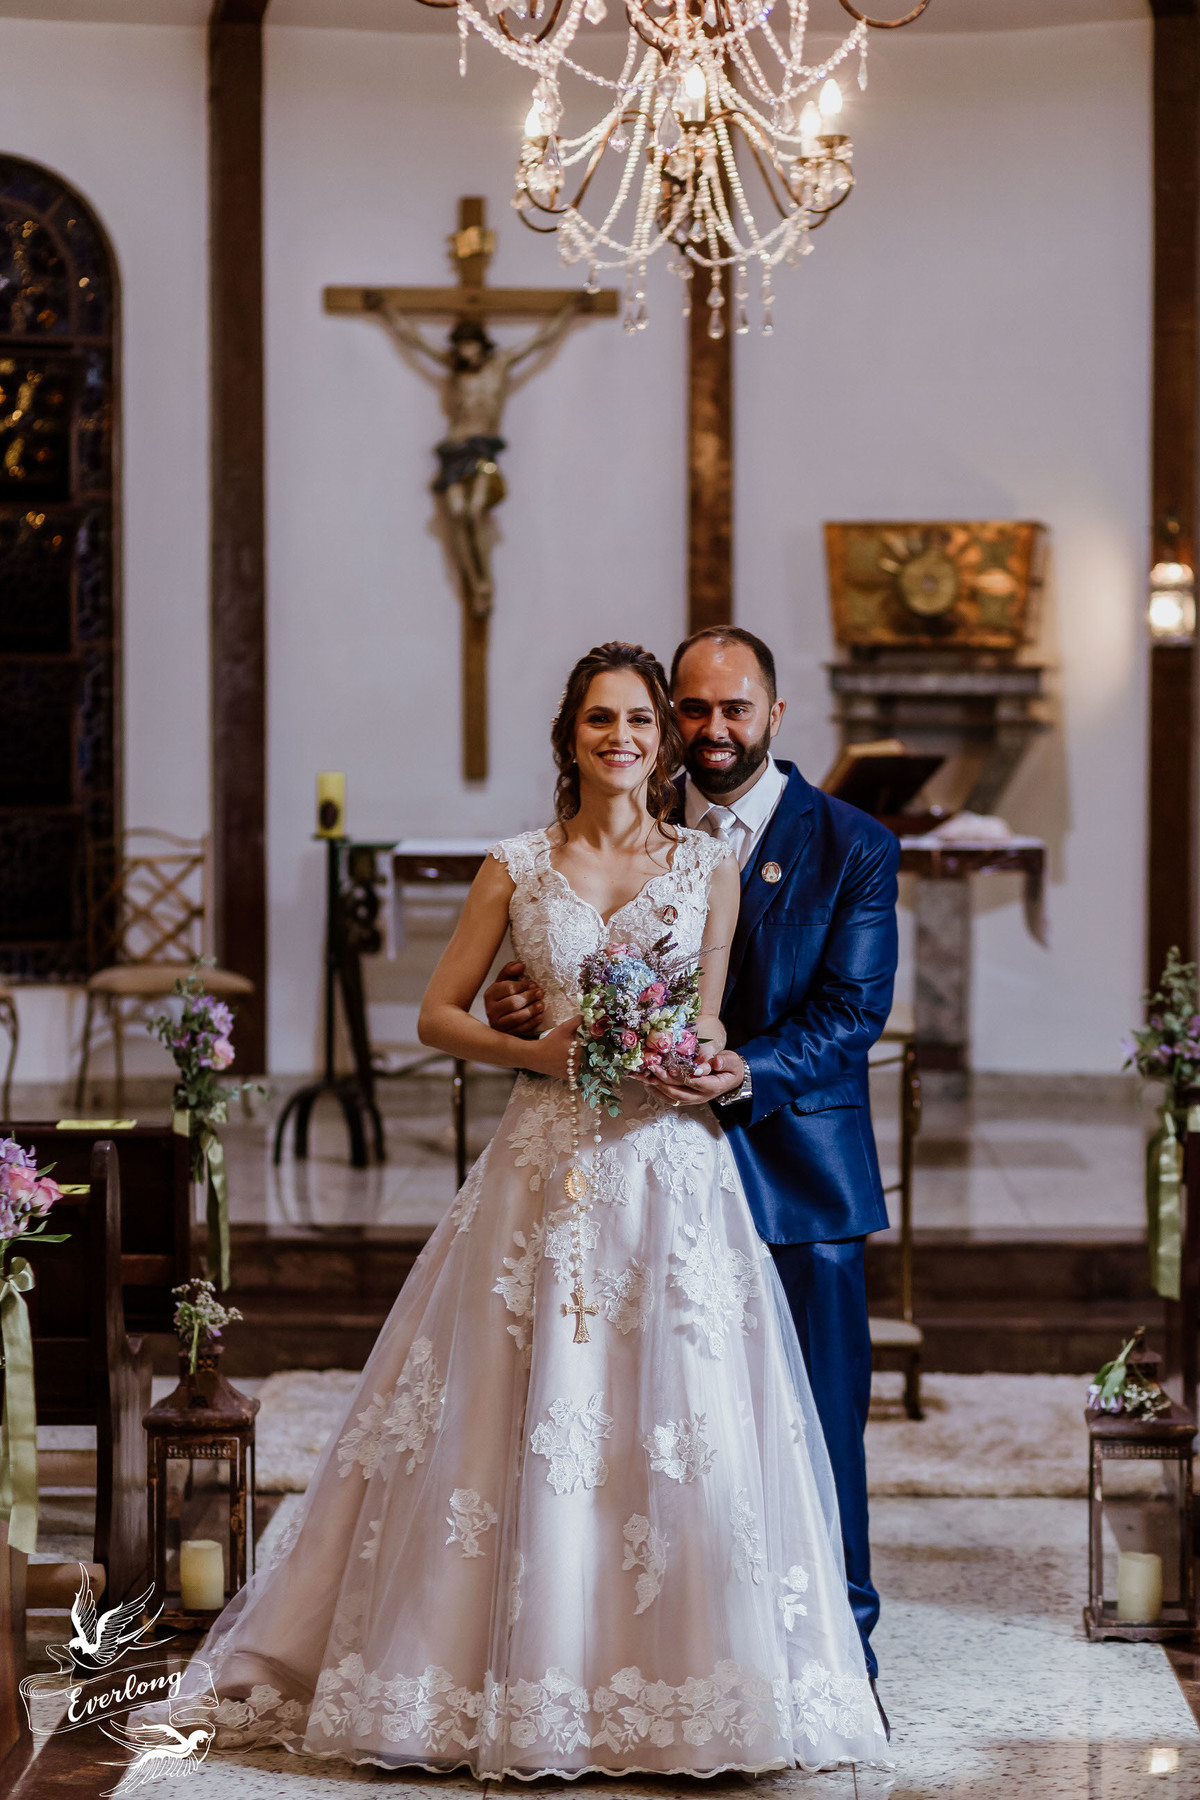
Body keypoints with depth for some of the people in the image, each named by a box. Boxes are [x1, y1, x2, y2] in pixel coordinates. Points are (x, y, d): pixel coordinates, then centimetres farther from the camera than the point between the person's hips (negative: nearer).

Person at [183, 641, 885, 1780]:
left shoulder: (708, 866, 8)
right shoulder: (518, 866, 7)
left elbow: (706, 1022, 12)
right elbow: (439, 1015, 8)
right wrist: (537, 1052, -8)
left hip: (670, 1166, 0)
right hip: (550, 1163, 0)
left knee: (679, 1418, -4)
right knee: (523, 1416, -1)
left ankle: (681, 1681, 8)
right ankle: (522, 1678, 10)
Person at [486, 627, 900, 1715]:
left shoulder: (852, 846, -2)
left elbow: (853, 1009, -9)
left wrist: (748, 1071, -25)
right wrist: (526, 1002, -17)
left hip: (799, 1168, -2)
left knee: (819, 1415, 3)